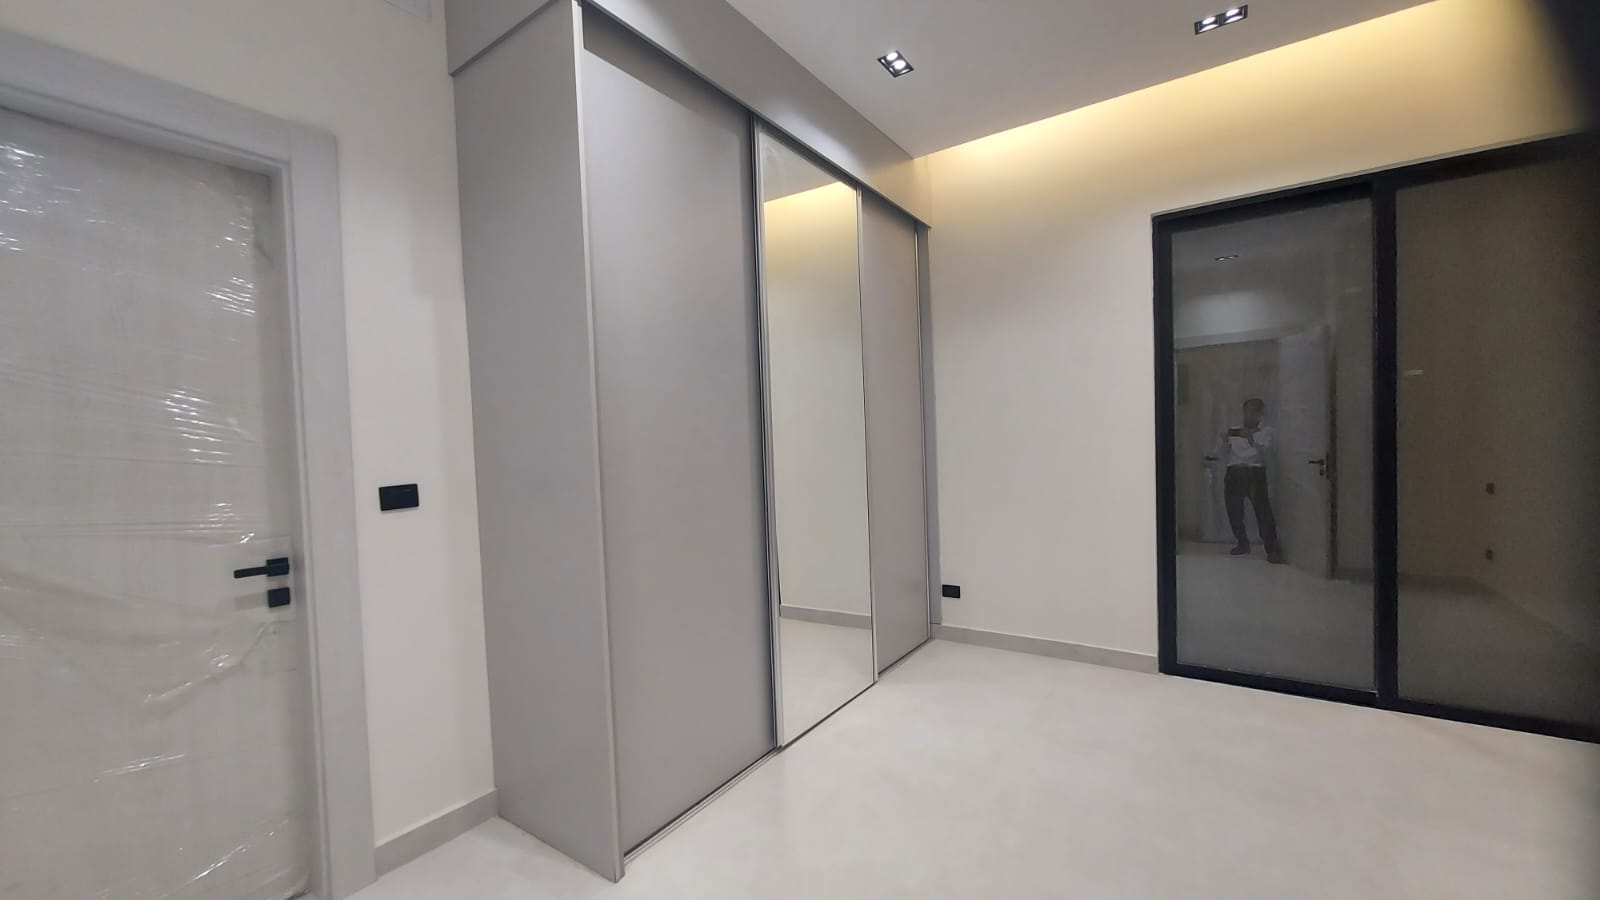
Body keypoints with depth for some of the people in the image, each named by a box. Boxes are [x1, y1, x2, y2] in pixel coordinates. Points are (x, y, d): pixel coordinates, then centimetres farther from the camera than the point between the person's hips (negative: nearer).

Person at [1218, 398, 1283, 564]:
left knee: (1263, 509, -11)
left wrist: (1251, 440, -29)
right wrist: (1225, 442, -16)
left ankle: (1272, 550, -8)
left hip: (1255, 471, -3)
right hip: (1234, 471, 3)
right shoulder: (1235, 431, 15)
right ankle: (1242, 544, 20)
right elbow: (1220, 452, 5)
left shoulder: (1267, 431, 8)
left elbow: (1263, 449, -11)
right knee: (1234, 510, 4)